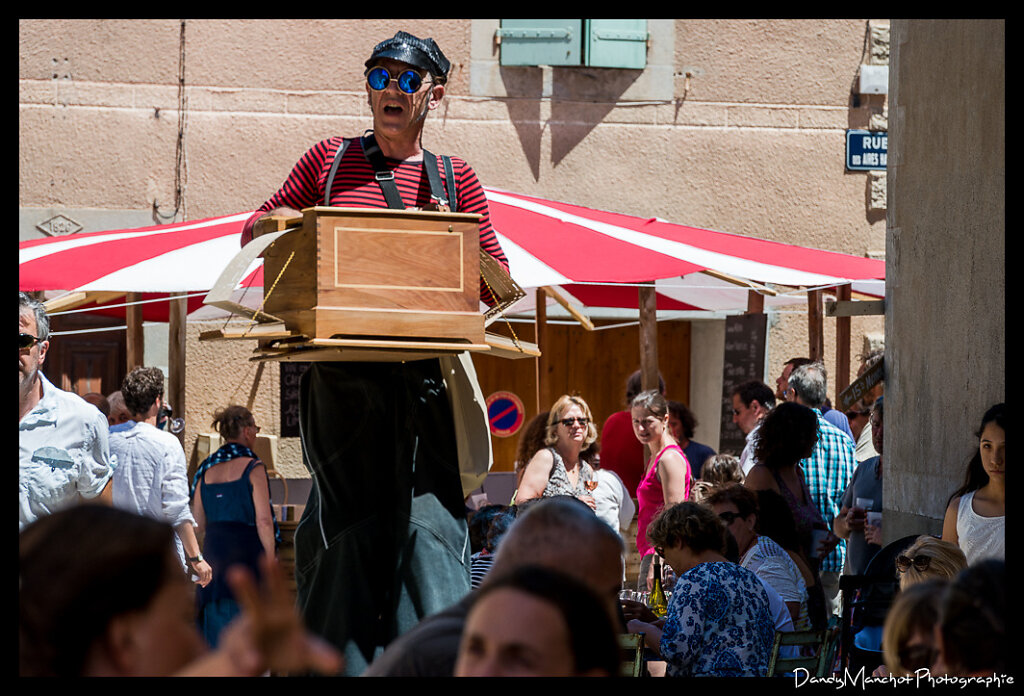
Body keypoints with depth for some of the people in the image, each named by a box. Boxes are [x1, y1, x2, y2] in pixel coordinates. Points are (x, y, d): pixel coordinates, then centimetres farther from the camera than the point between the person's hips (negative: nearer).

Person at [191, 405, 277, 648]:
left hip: (214, 549, 5)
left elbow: (199, 524, 9)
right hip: (247, 550, -5)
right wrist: (271, 559, -7)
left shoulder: (206, 470, 8)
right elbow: (263, 521, -12)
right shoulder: (252, 467, -8)